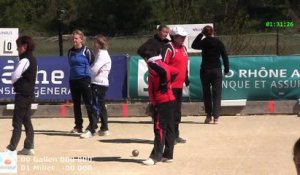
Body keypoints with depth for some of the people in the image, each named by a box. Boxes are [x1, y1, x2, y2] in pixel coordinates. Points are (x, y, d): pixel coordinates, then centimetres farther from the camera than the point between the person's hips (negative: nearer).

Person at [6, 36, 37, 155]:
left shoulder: (25, 60, -16)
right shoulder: (33, 59, 13)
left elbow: (15, 76, -20)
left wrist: (14, 82, 1)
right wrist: (16, 81, 9)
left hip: (22, 94, -9)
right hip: (29, 93, 9)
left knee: (17, 122, -8)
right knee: (27, 121, 11)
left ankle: (11, 148, -8)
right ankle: (29, 147, 12)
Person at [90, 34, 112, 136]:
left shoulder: (102, 54, -13)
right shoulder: (100, 54, 18)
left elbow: (94, 69, -19)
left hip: (98, 84, -10)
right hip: (101, 83, 10)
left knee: (96, 107, -11)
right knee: (101, 107, 13)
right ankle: (104, 129, 18)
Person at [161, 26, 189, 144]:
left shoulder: (183, 48, 16)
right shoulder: (169, 48, -11)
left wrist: (187, 79, 23)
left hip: (179, 85, 9)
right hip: (170, 85, -9)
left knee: (177, 111, 14)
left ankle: (175, 135, 23)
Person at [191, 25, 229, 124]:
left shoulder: (203, 42, -5)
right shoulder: (219, 43, -3)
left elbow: (194, 45, 16)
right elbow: (224, 56, 1)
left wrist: (200, 35, 13)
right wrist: (226, 69, 11)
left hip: (205, 70, 0)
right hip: (217, 70, 0)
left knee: (206, 93, 11)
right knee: (216, 94, 2)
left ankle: (209, 116, 11)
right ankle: (216, 117, -6)